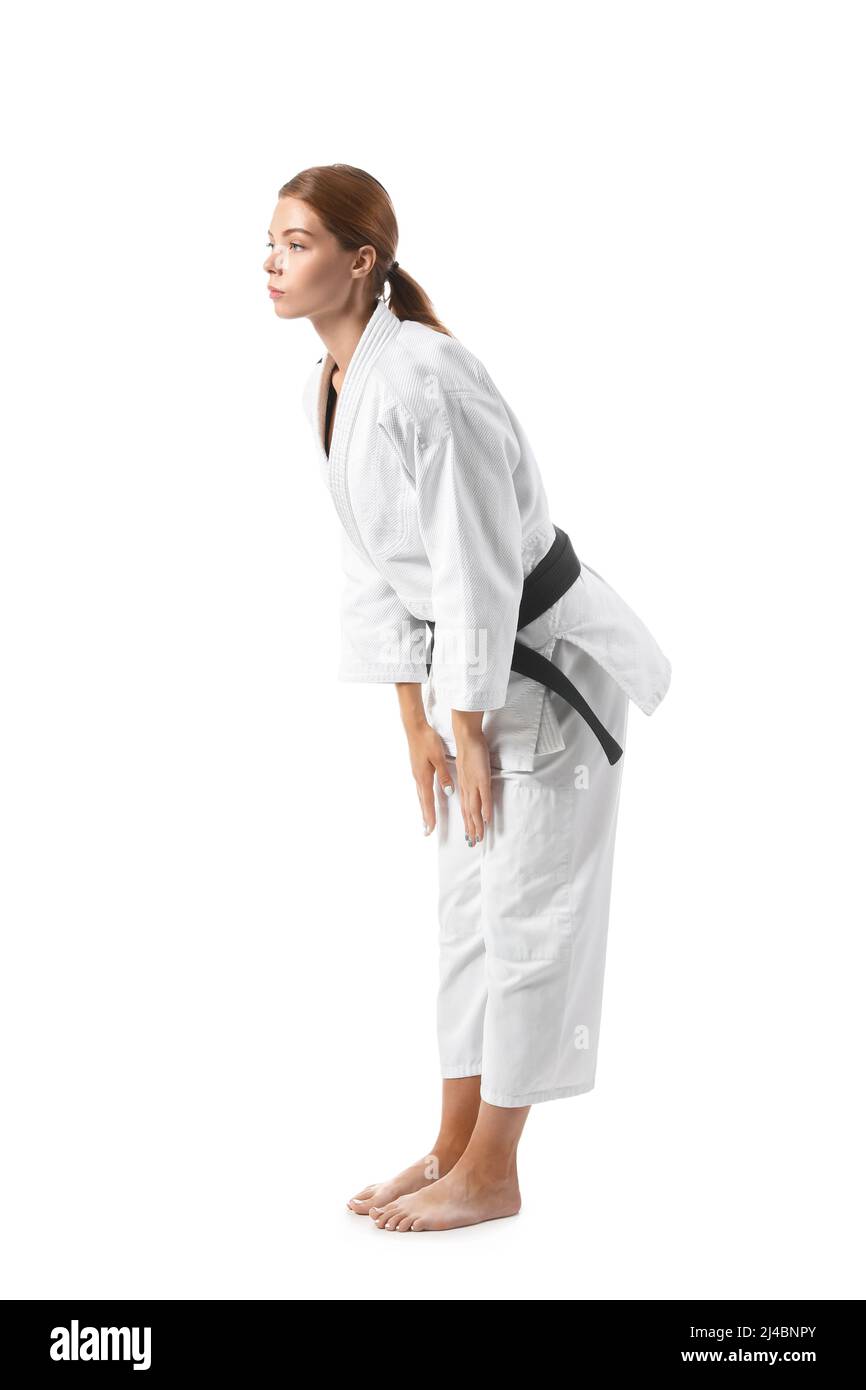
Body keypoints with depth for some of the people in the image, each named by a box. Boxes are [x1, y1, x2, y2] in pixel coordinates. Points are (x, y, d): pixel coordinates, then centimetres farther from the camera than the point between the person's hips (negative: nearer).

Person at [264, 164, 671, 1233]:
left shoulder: (425, 379, -27)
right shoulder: (325, 390, 1)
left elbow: (476, 570, -25)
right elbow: (372, 563, 7)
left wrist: (470, 730, -17)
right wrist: (417, 725, 8)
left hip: (552, 663, -9)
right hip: (479, 665, 9)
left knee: (527, 919, 1)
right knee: (467, 912, 15)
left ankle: (490, 1175, 13)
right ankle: (453, 1147, 27)